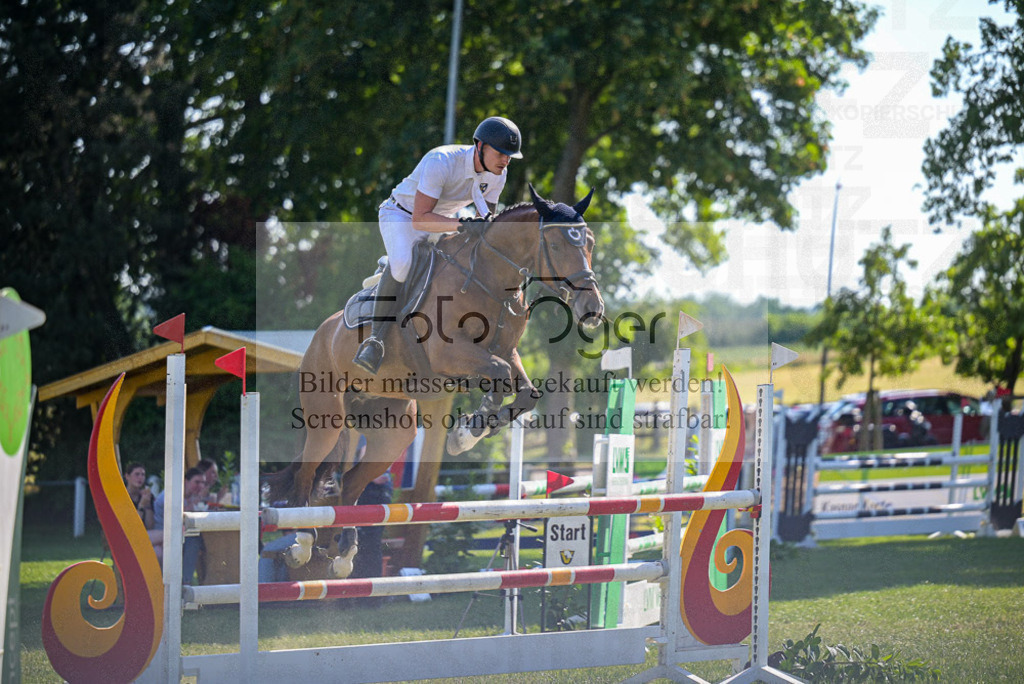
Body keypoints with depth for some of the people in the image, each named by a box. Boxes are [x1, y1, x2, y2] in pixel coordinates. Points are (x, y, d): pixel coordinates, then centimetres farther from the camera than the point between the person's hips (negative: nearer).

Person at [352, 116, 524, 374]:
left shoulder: (497, 174, -12)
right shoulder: (441, 162, -34)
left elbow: (486, 219, -1)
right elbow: (419, 219, -38)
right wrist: (462, 224, -49)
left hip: (444, 221, 8)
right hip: (401, 215, -8)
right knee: (402, 264, -35)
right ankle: (376, 338, -30)